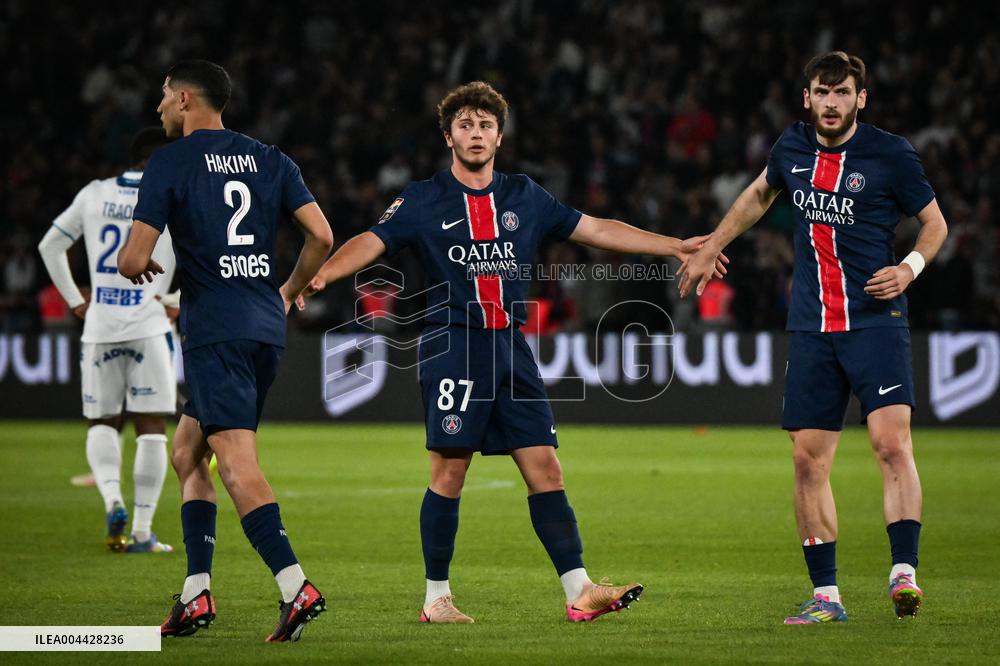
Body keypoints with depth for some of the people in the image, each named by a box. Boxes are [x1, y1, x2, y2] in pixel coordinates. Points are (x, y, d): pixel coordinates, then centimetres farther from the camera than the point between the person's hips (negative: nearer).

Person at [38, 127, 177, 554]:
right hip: (148, 326, -3)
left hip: (99, 327, 3)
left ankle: (112, 499, -12)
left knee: (102, 423, 14)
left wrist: (75, 301, 20)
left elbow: (50, 246, 15)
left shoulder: (94, 194, 8)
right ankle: (142, 532, -1)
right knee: (151, 428, 3)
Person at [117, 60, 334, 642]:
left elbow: (134, 259, -9)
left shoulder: (170, 163, -3)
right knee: (188, 453, 18)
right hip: (265, 331, 7)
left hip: (215, 332, -7)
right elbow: (321, 236, 4)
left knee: (238, 465, -14)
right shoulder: (267, 158, 12)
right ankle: (197, 595, 13)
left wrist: (140, 267, 16)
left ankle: (297, 587, -28)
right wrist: (290, 293, 20)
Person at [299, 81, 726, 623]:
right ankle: (436, 597, 6)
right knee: (449, 471, -5)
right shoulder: (423, 201, 2)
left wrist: (678, 246, 19)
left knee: (543, 466, -1)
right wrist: (320, 275, -29)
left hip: (510, 349, 4)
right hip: (452, 348, -4)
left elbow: (596, 229, 19)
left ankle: (578, 590, -1)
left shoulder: (525, 197, 14)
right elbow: (371, 242, -10)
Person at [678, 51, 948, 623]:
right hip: (812, 328, 4)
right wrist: (709, 250, 32)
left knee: (892, 442, -21)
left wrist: (911, 267, -12)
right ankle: (826, 596, 9)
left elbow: (936, 222, 6)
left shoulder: (891, 154, -5)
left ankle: (904, 572, -23)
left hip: (875, 320, -4)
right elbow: (758, 196, 29)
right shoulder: (793, 148, 8)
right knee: (809, 459, 2)